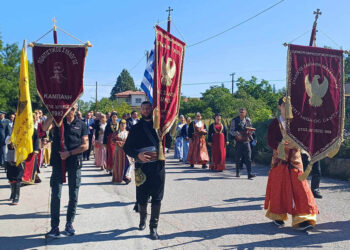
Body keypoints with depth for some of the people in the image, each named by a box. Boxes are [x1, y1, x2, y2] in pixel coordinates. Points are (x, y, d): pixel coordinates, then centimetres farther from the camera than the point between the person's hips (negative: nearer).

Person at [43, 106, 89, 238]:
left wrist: (69, 153, -10)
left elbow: (85, 145, 0)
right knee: (55, 195, -3)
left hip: (74, 163, 1)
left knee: (73, 195, 8)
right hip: (58, 162, -1)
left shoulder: (81, 124, 6)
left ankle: (69, 223, 22)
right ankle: (55, 227, 2)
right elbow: (44, 128, -16)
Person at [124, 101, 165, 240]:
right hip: (142, 167, 0)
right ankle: (142, 219, 35)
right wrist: (138, 155, -13)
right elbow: (127, 147, 4)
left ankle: (153, 227, 12)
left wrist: (159, 153, -9)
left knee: (157, 198, 0)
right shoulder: (136, 128, 7)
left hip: (158, 166, 0)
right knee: (142, 198, 7)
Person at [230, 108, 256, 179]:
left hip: (246, 141, 1)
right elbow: (231, 131, -3)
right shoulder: (234, 120, 1)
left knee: (248, 158, -6)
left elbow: (251, 129, 19)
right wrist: (237, 134, -21)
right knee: (238, 158, 7)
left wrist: (250, 132, -4)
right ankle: (237, 172, 24)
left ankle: (249, 174, -8)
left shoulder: (248, 120, 9)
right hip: (238, 142, -1)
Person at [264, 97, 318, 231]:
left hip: (295, 159, 2)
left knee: (299, 187, -6)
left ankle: (301, 220, -5)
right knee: (279, 187, 4)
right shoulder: (274, 123, 1)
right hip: (279, 159, -2)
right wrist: (283, 146, -22)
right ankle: (277, 216, 22)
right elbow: (271, 141, -7)